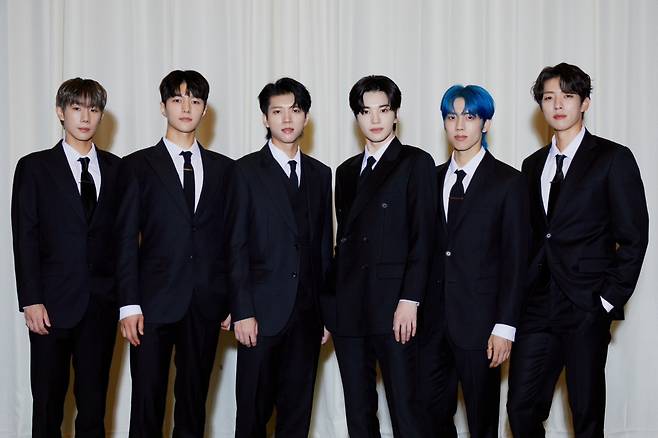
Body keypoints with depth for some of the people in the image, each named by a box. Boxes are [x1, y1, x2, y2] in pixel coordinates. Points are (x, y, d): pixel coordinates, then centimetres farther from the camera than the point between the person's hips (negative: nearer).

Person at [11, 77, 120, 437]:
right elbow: (25, 237, -2)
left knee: (94, 400, 8)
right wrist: (31, 301, -9)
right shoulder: (34, 167, 2)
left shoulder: (115, 168, 9)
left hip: (102, 302, 2)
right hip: (53, 303, -2)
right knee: (48, 401, 6)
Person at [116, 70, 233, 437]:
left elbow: (229, 237, 9)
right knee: (148, 402, 1)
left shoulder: (224, 168, 11)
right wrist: (129, 304, -8)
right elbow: (127, 240, -1)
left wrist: (232, 300, 4)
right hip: (155, 303, -2)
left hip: (206, 305, 2)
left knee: (195, 399, 9)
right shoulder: (138, 166, 4)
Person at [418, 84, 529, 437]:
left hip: (479, 322, -4)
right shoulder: (434, 178, 11)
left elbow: (515, 260, -6)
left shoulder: (508, 182, -2)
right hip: (435, 319, 4)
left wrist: (505, 327, -12)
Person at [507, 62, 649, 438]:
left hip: (587, 308, -4)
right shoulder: (533, 165, 15)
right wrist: (522, 293, 7)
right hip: (538, 305, 5)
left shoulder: (614, 158, -2)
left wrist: (611, 299, -10)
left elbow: (633, 235, -5)